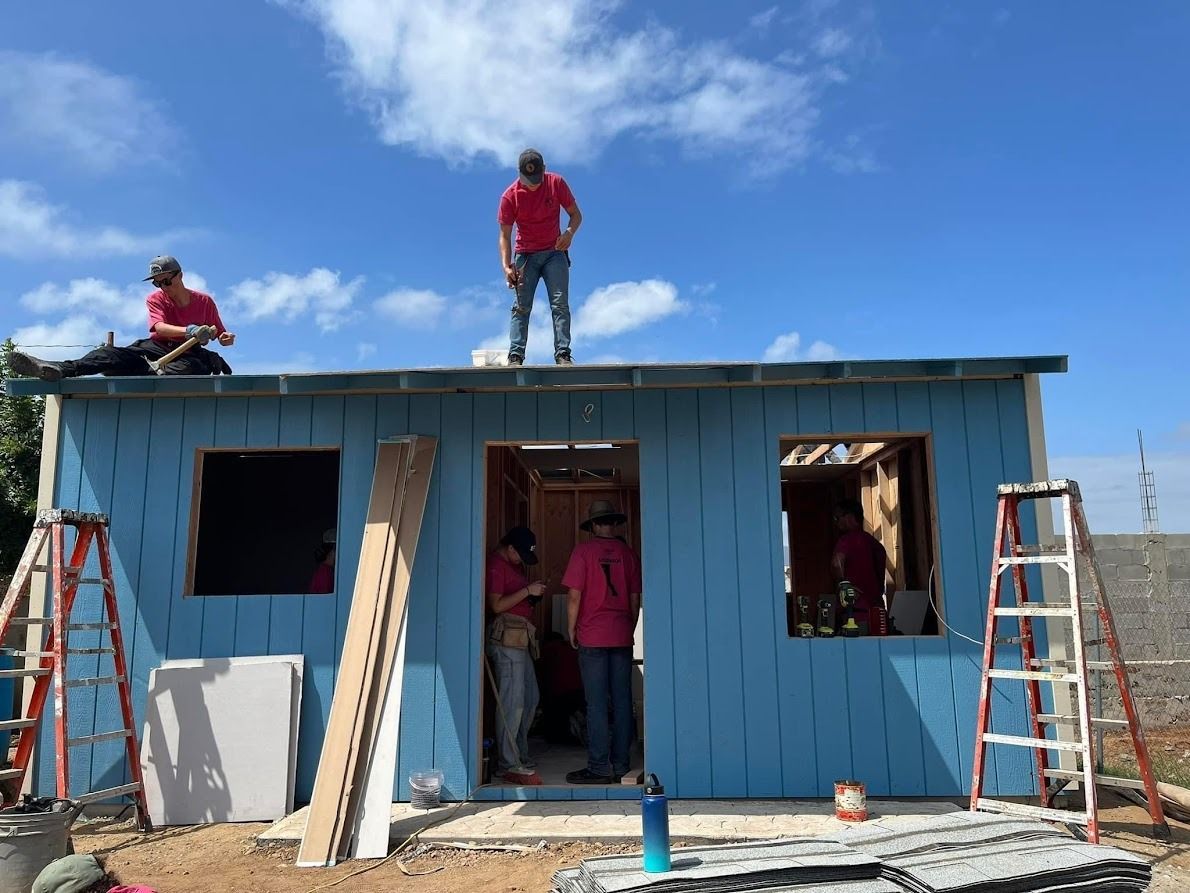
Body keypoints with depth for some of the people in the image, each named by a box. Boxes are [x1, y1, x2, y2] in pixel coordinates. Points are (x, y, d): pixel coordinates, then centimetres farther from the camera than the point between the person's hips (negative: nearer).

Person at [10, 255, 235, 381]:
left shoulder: (204, 301, 7)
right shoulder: (155, 299, 10)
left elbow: (219, 334, 13)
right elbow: (160, 327, -10)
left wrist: (226, 338, -14)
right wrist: (188, 331, -31)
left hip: (189, 354, -1)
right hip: (155, 348, 1)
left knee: (197, 366, -40)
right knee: (112, 354, -28)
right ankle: (60, 369, -50)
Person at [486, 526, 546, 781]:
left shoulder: (513, 565, 21)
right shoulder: (495, 564, -9)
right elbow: (497, 605, -17)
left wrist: (534, 595, 10)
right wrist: (528, 591, -16)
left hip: (519, 638, 10)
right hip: (506, 637, -10)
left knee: (530, 699, 13)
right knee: (512, 702, -9)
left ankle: (520, 756, 22)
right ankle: (509, 764, -3)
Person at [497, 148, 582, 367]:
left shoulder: (556, 183, -7)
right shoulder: (510, 196, -10)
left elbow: (576, 214, 1)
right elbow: (505, 235, -7)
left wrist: (569, 233, -21)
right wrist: (506, 266, -20)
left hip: (554, 252, 1)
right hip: (525, 256, 0)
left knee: (560, 304, -11)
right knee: (521, 306, -8)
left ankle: (563, 355, -14)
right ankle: (515, 356, -13)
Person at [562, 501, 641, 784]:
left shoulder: (583, 551, -4)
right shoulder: (628, 552, 7)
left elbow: (574, 596, -7)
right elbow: (635, 598, 9)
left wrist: (571, 630, 4)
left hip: (593, 636, -4)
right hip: (622, 637, 4)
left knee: (596, 704, -1)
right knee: (622, 702, 8)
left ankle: (599, 768, 2)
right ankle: (621, 765, 14)